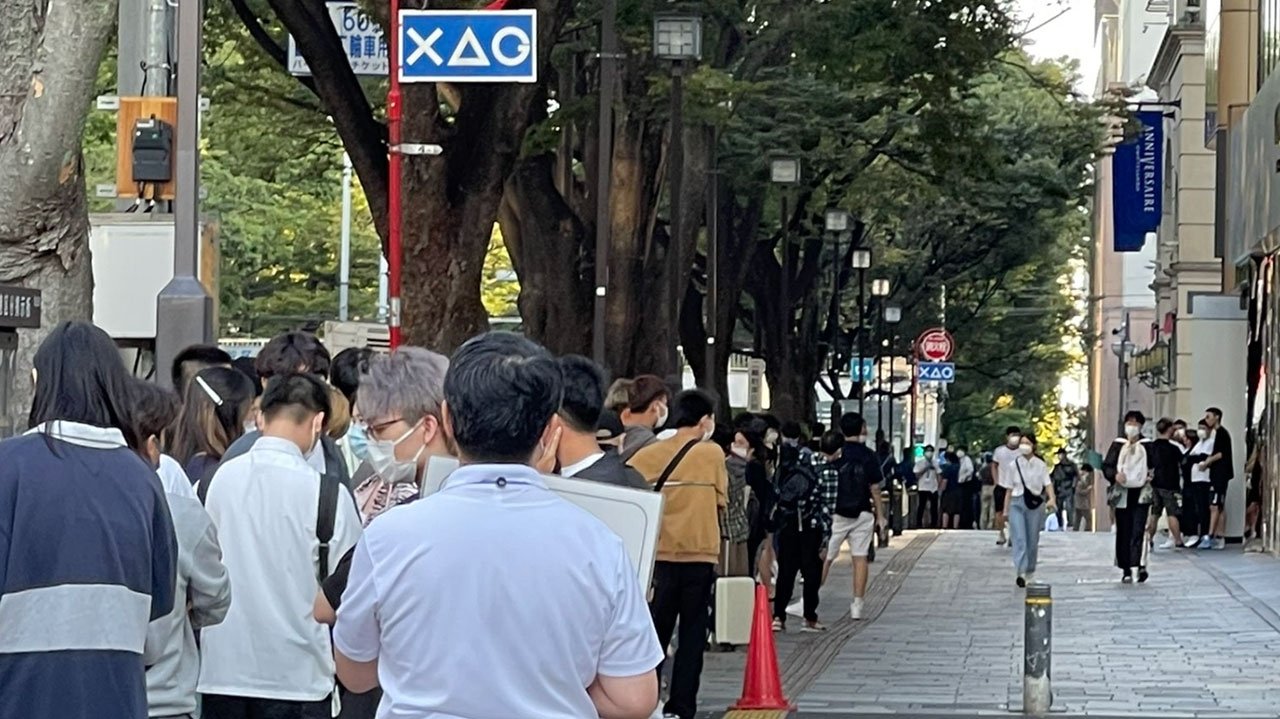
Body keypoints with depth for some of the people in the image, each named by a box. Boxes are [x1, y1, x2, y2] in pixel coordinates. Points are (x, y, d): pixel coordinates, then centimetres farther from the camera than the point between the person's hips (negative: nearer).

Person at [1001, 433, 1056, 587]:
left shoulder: (1040, 465, 4)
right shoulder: (1013, 465, 5)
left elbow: (1047, 484, -2)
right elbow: (1009, 489, 8)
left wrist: (1052, 499, -21)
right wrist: (1006, 509, 8)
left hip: (1035, 503, 0)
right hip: (1017, 503, 0)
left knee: (1032, 540, 7)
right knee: (1019, 538, -13)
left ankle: (1030, 573, 22)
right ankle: (1021, 572, -22)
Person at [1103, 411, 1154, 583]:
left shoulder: (1147, 446, 7)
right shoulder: (1118, 445, 7)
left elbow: (1155, 467, 13)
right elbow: (1106, 466, 3)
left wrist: (1151, 477, -8)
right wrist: (1115, 475, -17)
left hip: (1141, 493, -1)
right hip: (1122, 493, 1)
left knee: (1139, 529, -14)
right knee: (1124, 531, 3)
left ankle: (1141, 565, -24)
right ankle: (1126, 570, 10)